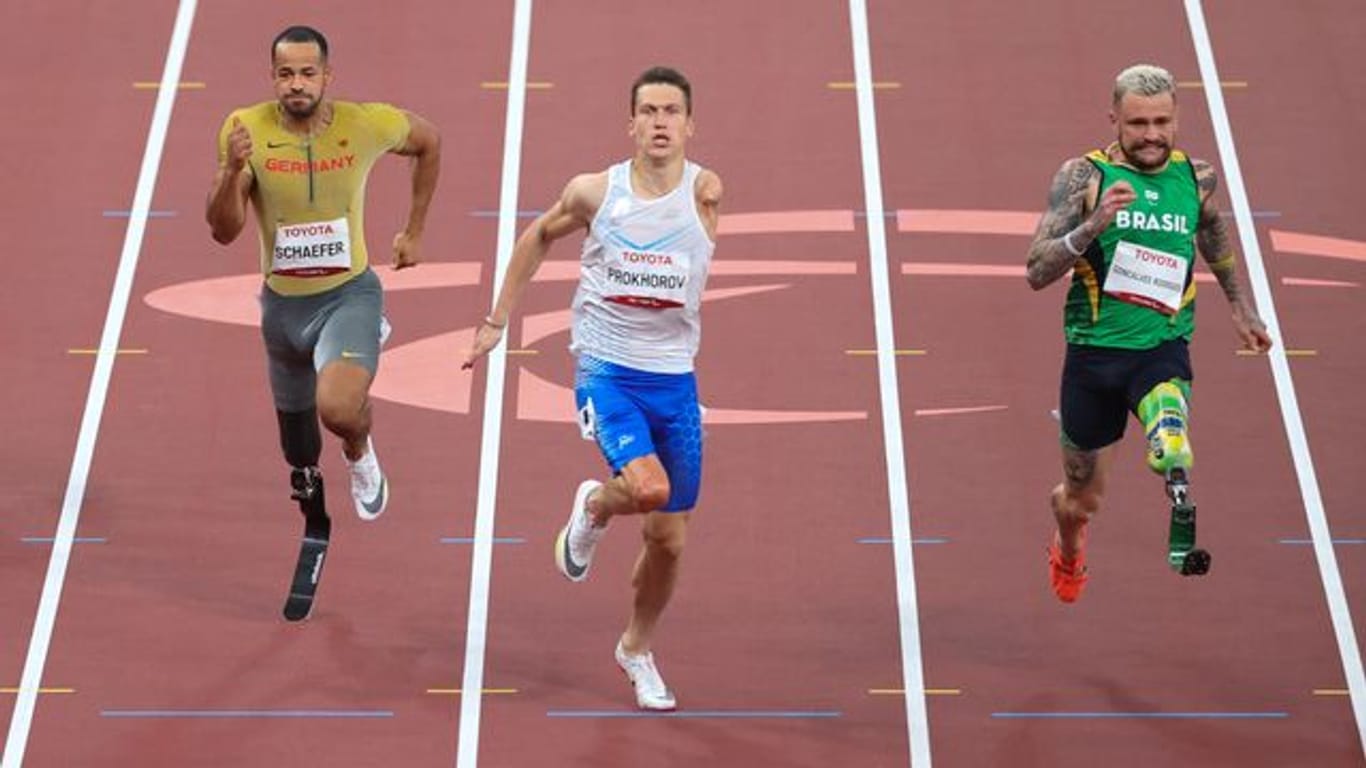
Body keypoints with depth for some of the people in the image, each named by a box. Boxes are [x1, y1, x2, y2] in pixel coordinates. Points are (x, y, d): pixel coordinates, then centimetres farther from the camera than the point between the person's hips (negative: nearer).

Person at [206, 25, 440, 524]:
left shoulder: (367, 125, -15)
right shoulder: (247, 130, -14)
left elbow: (429, 142, 7)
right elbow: (223, 232, -15)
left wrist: (414, 232, 9)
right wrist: (232, 170, -34)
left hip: (349, 293, -2)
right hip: (283, 301, 2)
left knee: (338, 408, -32)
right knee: (299, 455, 17)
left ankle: (360, 452, 7)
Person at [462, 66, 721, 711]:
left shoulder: (704, 192, -2)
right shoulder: (594, 192, -2)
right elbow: (540, 235, 12)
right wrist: (497, 320, 15)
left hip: (674, 379, 2)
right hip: (605, 368, -2)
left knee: (669, 540, 9)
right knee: (648, 487, -29)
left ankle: (636, 650, 36)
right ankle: (592, 508, 9)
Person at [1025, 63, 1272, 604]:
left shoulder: (1196, 176, 2)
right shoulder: (1084, 176, -7)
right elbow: (1036, 273, -14)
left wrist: (1240, 306, 32)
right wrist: (1093, 225, -28)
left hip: (1163, 348, 1)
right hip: (1093, 351, 0)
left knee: (1169, 436, -37)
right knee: (1082, 501, 14)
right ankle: (1068, 553, 47)